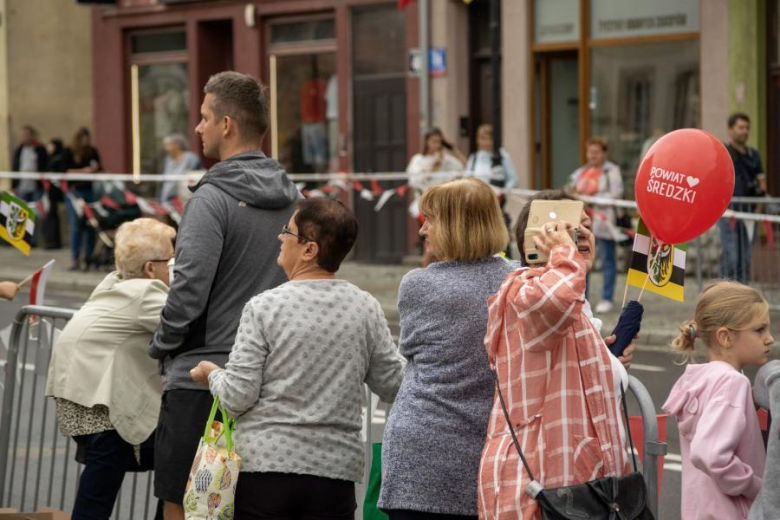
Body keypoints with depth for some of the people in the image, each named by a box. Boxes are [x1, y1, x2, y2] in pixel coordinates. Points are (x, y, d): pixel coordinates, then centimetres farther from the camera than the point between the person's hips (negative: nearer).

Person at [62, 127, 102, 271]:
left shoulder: (93, 152, 9)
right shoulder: (68, 153, 1)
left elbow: (99, 169, 13)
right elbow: (66, 171, -5)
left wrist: (95, 169, -10)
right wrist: (83, 171, -15)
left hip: (89, 190, 2)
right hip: (74, 191, -2)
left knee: (89, 225, 0)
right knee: (76, 225, -6)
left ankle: (88, 258, 9)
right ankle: (75, 258, -1)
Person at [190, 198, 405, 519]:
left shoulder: (264, 306, -8)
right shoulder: (367, 309, 1)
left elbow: (237, 398, -8)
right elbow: (393, 386, 9)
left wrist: (212, 374, 13)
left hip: (264, 468, -3)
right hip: (337, 467, 3)